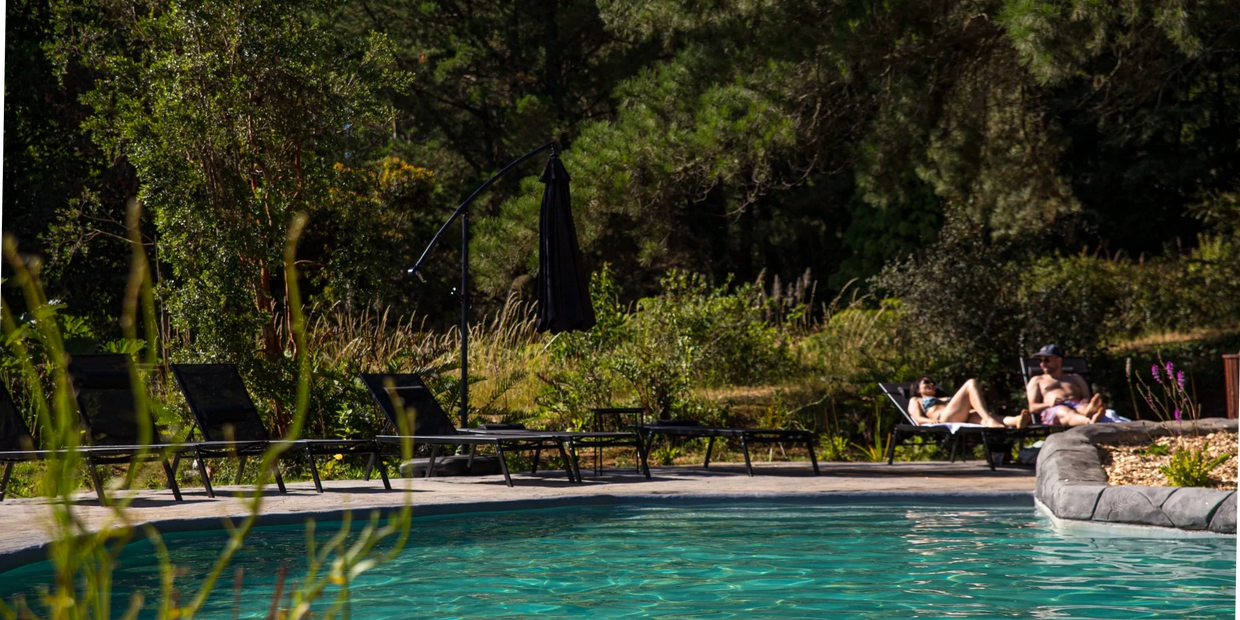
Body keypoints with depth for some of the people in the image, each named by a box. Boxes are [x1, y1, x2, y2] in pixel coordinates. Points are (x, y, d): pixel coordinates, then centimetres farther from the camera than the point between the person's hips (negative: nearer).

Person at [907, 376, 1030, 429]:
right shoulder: (915, 401, 31)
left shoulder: (945, 399, 46)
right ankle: (990, 420, -40)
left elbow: (965, 409, 31)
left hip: (964, 418, 5)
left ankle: (1017, 421, -60)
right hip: (945, 418, -5)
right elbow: (918, 418, 10)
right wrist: (930, 420, -14)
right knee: (971, 384, -17)